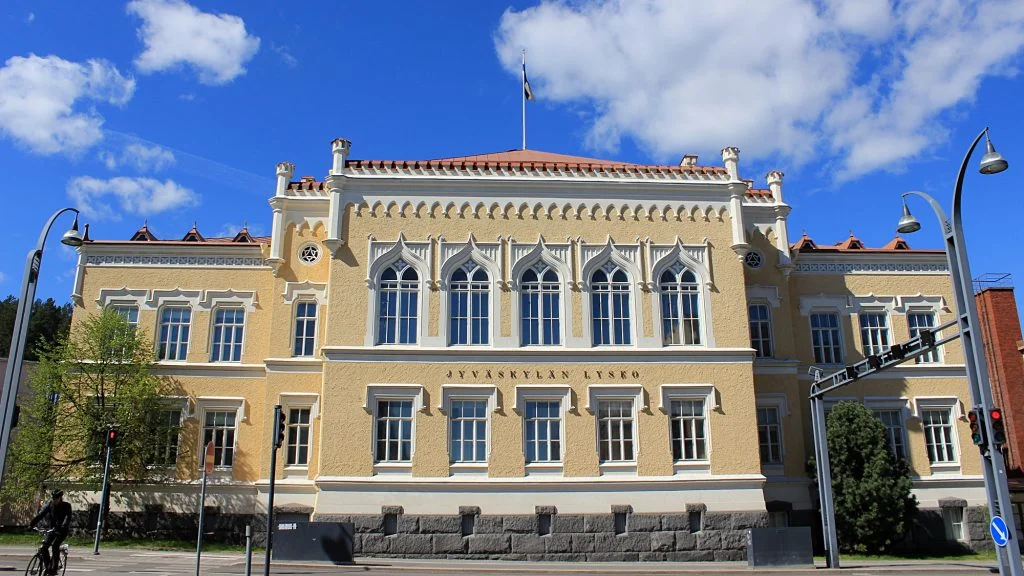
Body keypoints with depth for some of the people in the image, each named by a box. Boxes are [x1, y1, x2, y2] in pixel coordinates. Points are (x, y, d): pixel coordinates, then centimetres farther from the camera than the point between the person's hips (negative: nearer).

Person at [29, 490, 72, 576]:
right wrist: (31, 525, -20)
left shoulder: (66, 506, -11)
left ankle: (54, 569, -17)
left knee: (55, 546, -24)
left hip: (62, 530, -5)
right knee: (44, 547, -12)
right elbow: (40, 515, -8)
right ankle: (48, 567, 5)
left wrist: (63, 527, -41)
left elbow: (68, 518, -24)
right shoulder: (50, 505, 0)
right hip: (52, 529, 5)